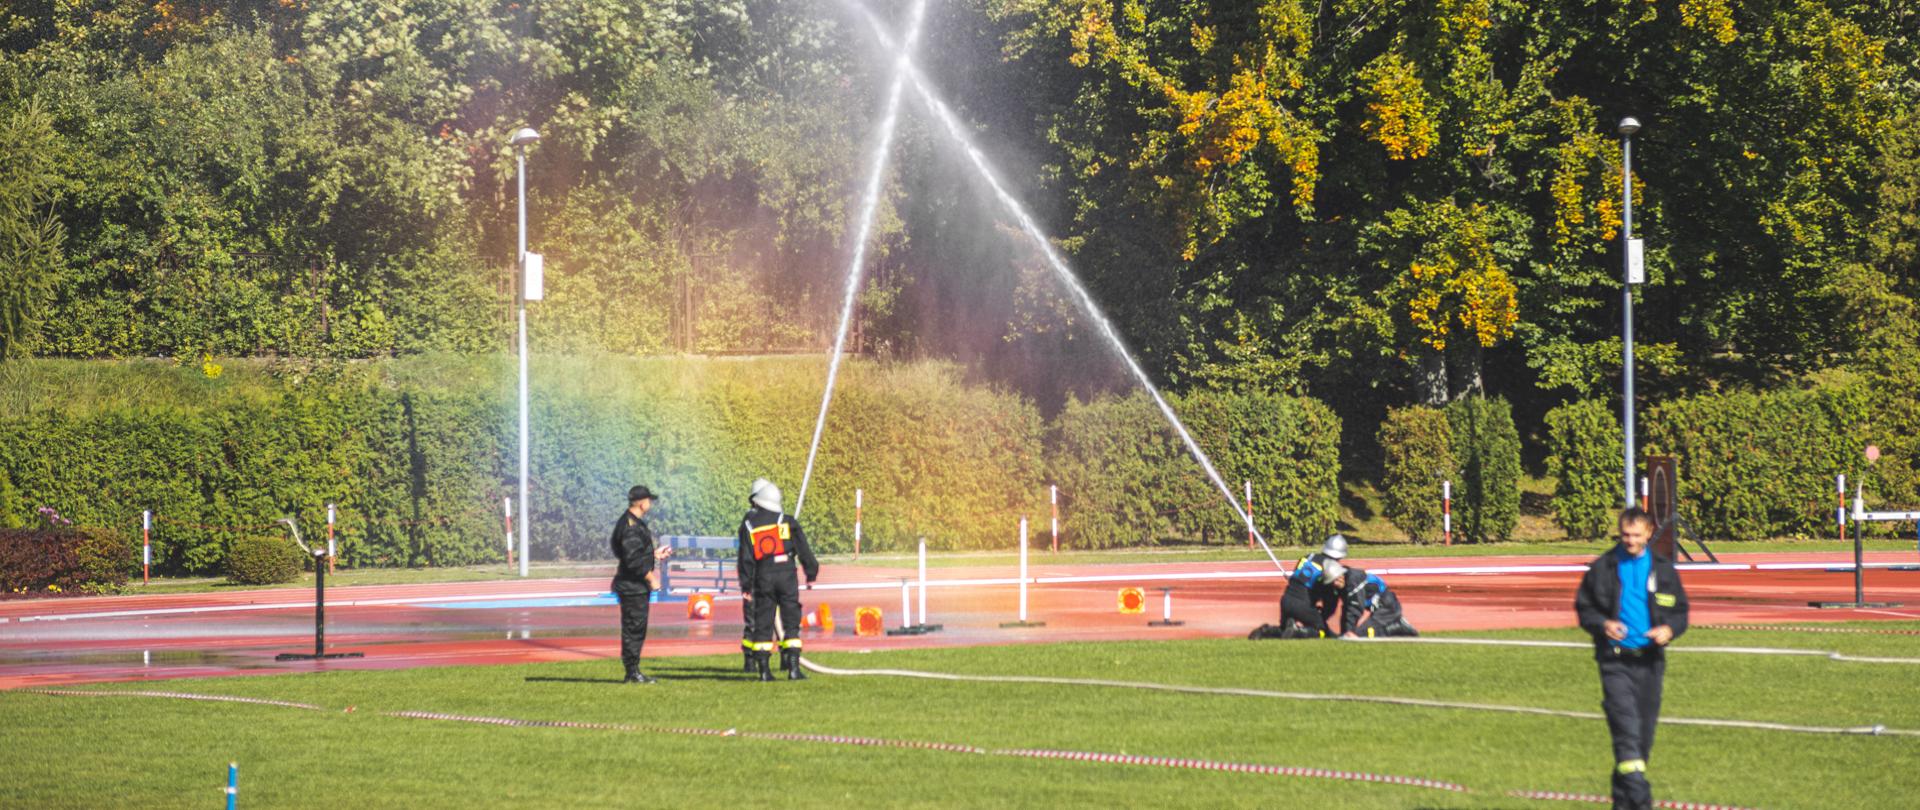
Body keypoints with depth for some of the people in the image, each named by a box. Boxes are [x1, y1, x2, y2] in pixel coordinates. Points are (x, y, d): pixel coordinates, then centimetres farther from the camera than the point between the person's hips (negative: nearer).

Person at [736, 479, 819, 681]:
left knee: (762, 622, 7)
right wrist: (811, 572, 12)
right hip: (786, 573, -1)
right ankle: (793, 668, -4)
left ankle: (763, 669, 3)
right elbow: (802, 549, 2)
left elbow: (745, 556, 4)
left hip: (763, 577, 1)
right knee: (791, 622, 2)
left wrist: (746, 584, 8)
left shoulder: (748, 524, 5)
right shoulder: (786, 520, 1)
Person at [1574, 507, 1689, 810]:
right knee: (1626, 728, -18)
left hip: (1650, 660, 3)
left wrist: (1669, 629, -9)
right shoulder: (1602, 568, 2)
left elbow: (1680, 611, 13)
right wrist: (1602, 625, -13)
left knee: (1645, 732, 9)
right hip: (1615, 660, -3)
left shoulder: (1663, 570, 7)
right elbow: (1583, 607, 7)